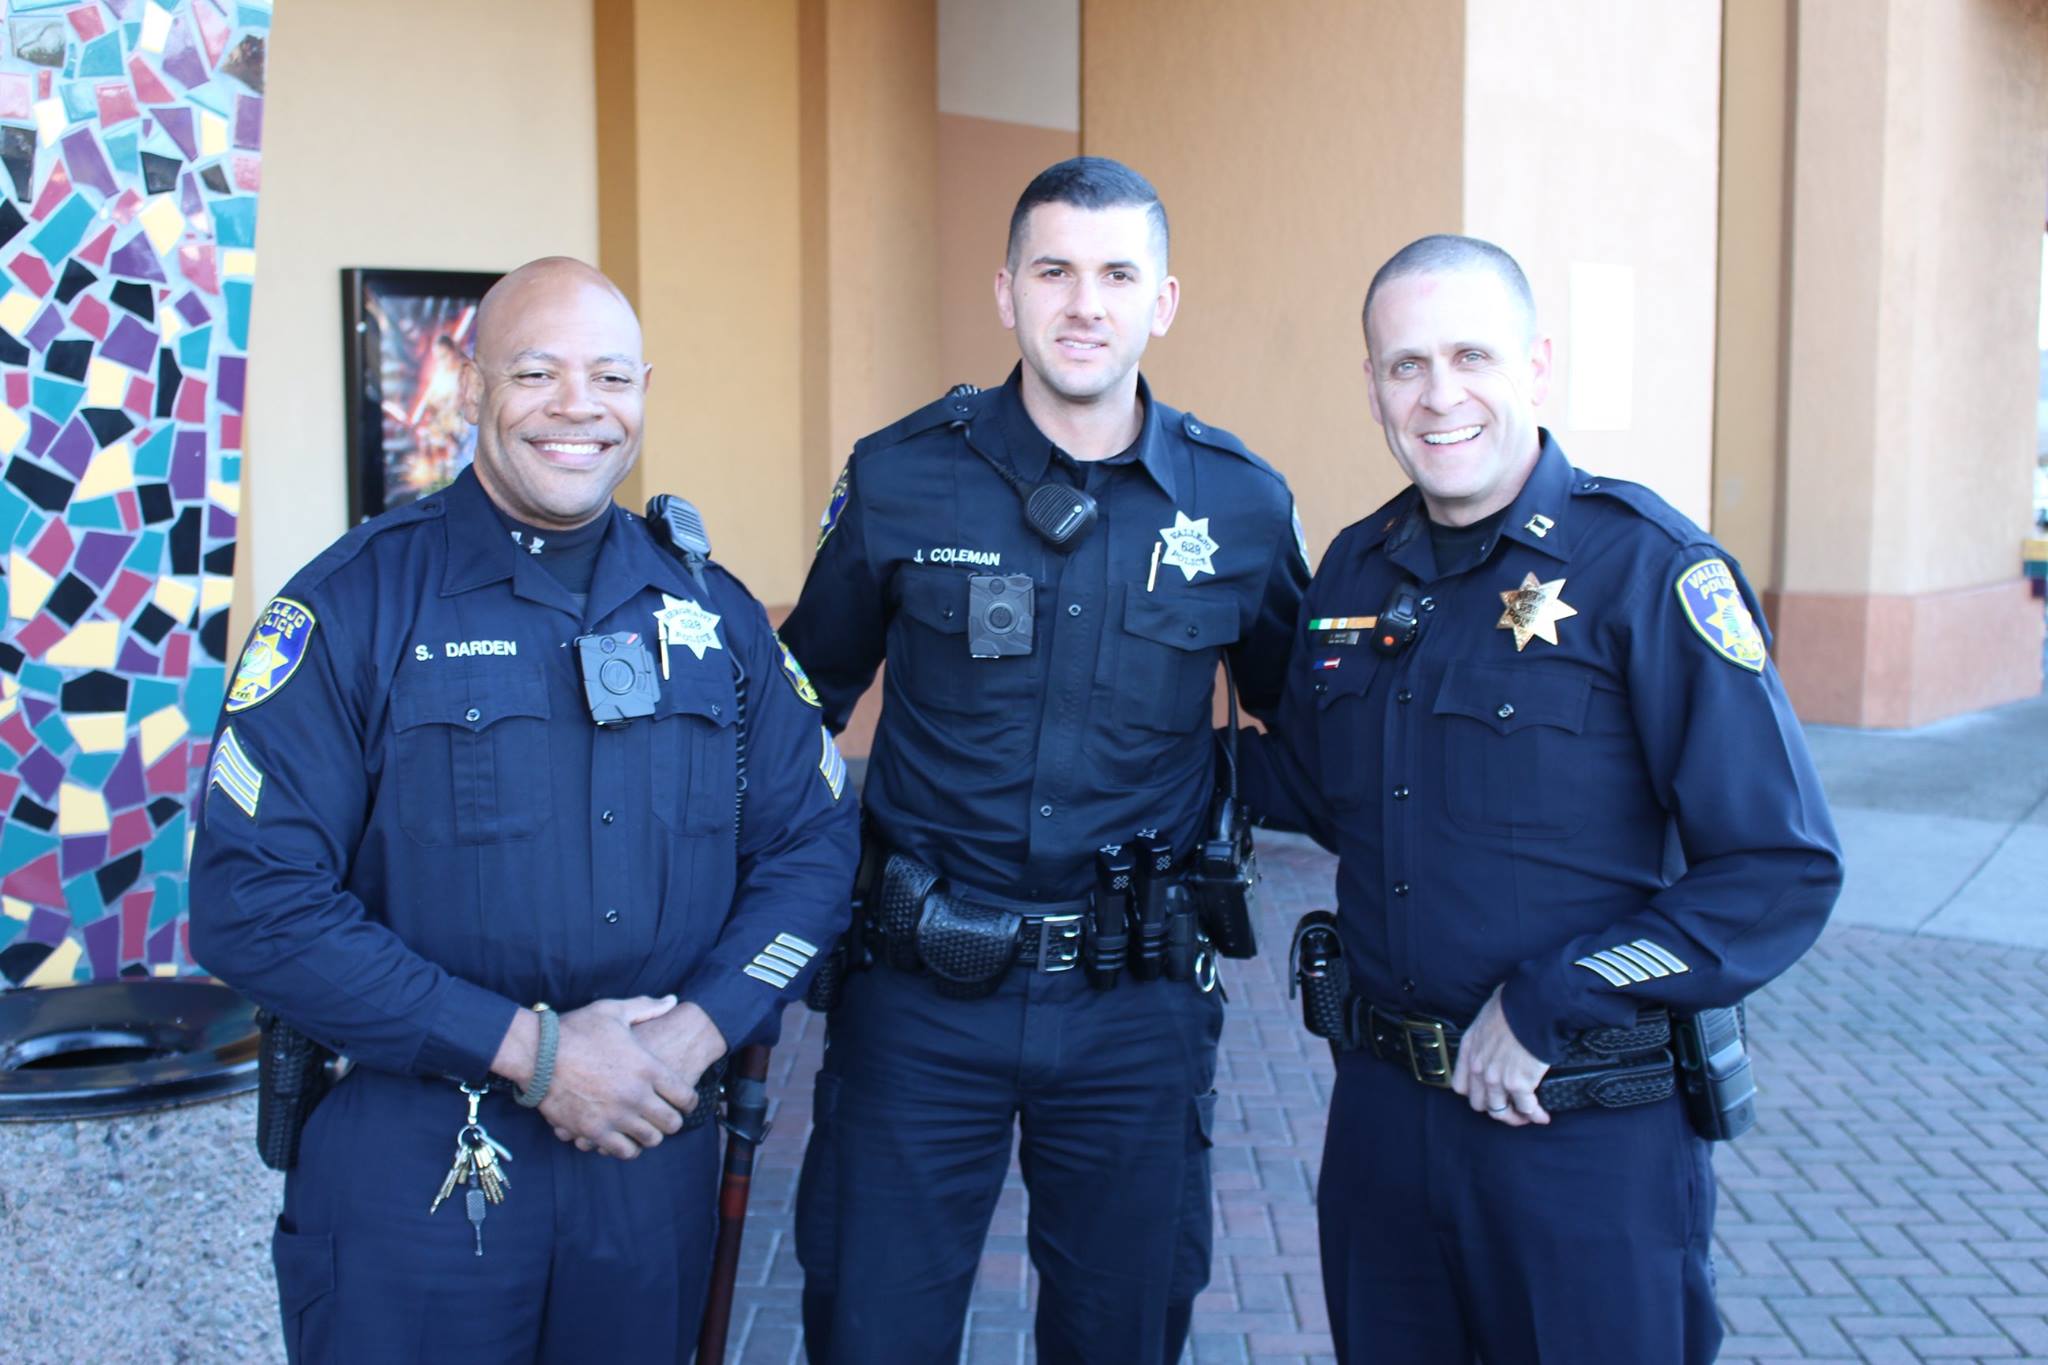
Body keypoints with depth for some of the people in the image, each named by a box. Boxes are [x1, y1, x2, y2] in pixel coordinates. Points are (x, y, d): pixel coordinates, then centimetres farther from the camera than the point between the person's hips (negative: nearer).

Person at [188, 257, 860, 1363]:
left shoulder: (713, 612, 5)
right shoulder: (354, 606, -8)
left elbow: (812, 843, 6)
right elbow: (251, 898, -15)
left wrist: (698, 1031, -11)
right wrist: (528, 1049, -17)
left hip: (653, 1151, 4)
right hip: (412, 1163, -3)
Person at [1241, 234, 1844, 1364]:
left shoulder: (1648, 570, -14)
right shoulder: (1357, 571, 5)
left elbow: (1783, 871, -16)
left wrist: (1546, 1011, -17)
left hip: (1588, 1135, -5)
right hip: (1381, 1109, 6)